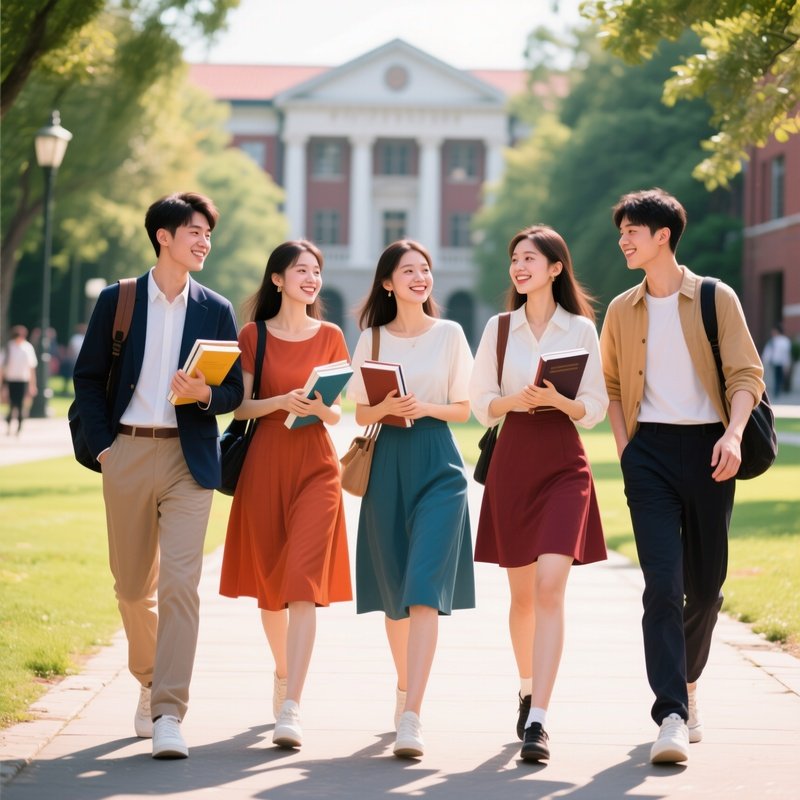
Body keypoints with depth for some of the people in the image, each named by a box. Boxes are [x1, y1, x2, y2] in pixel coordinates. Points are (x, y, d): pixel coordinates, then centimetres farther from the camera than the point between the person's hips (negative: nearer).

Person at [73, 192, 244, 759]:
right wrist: (101, 444, -1)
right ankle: (149, 683, 34)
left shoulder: (216, 310, 8)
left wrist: (205, 394, -13)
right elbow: (88, 377, 8)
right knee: (132, 584, 11)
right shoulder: (117, 301, 5)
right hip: (127, 453, 1)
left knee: (180, 581, -13)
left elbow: (235, 391, 8)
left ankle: (168, 715, -15)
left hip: (188, 457, -1)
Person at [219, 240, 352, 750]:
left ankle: (291, 708, -19)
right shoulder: (254, 335, 5)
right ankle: (283, 674, 35)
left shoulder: (330, 337, 7)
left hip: (315, 464, -1)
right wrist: (281, 402, -16)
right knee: (269, 579, 9)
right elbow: (240, 406, 1)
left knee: (304, 583, -12)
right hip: (265, 462, 1)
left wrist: (320, 408, -14)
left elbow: (337, 414, 8)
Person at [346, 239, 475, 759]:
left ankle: (412, 717, -21)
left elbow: (463, 408, 7)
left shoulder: (450, 334, 5)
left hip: (437, 465, -2)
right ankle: (405, 687, 31)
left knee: (425, 589, -14)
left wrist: (428, 408, -12)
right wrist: (386, 409, -12)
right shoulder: (371, 340, 8)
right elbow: (361, 414, 9)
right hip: (387, 465, 2)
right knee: (393, 588, 9)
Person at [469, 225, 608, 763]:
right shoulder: (499, 328, 8)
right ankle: (528, 691, 33)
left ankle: (538, 720, -19)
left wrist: (558, 399, -16)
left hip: (563, 464, -2)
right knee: (523, 592, 10)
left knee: (550, 588, -15)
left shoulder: (582, 329, 3)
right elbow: (480, 401, 8)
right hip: (513, 461, 2)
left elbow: (595, 408, 4)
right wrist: (513, 401, -13)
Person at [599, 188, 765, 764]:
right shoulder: (622, 311, 11)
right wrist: (624, 447, 6)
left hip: (707, 447, -1)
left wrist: (733, 435, -20)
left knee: (705, 582, 8)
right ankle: (672, 717, -17)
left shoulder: (715, 299, 1)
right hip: (650, 451, 1)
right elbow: (612, 385, 20)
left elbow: (746, 374, -4)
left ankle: (686, 683, 32)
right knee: (662, 582, -12)